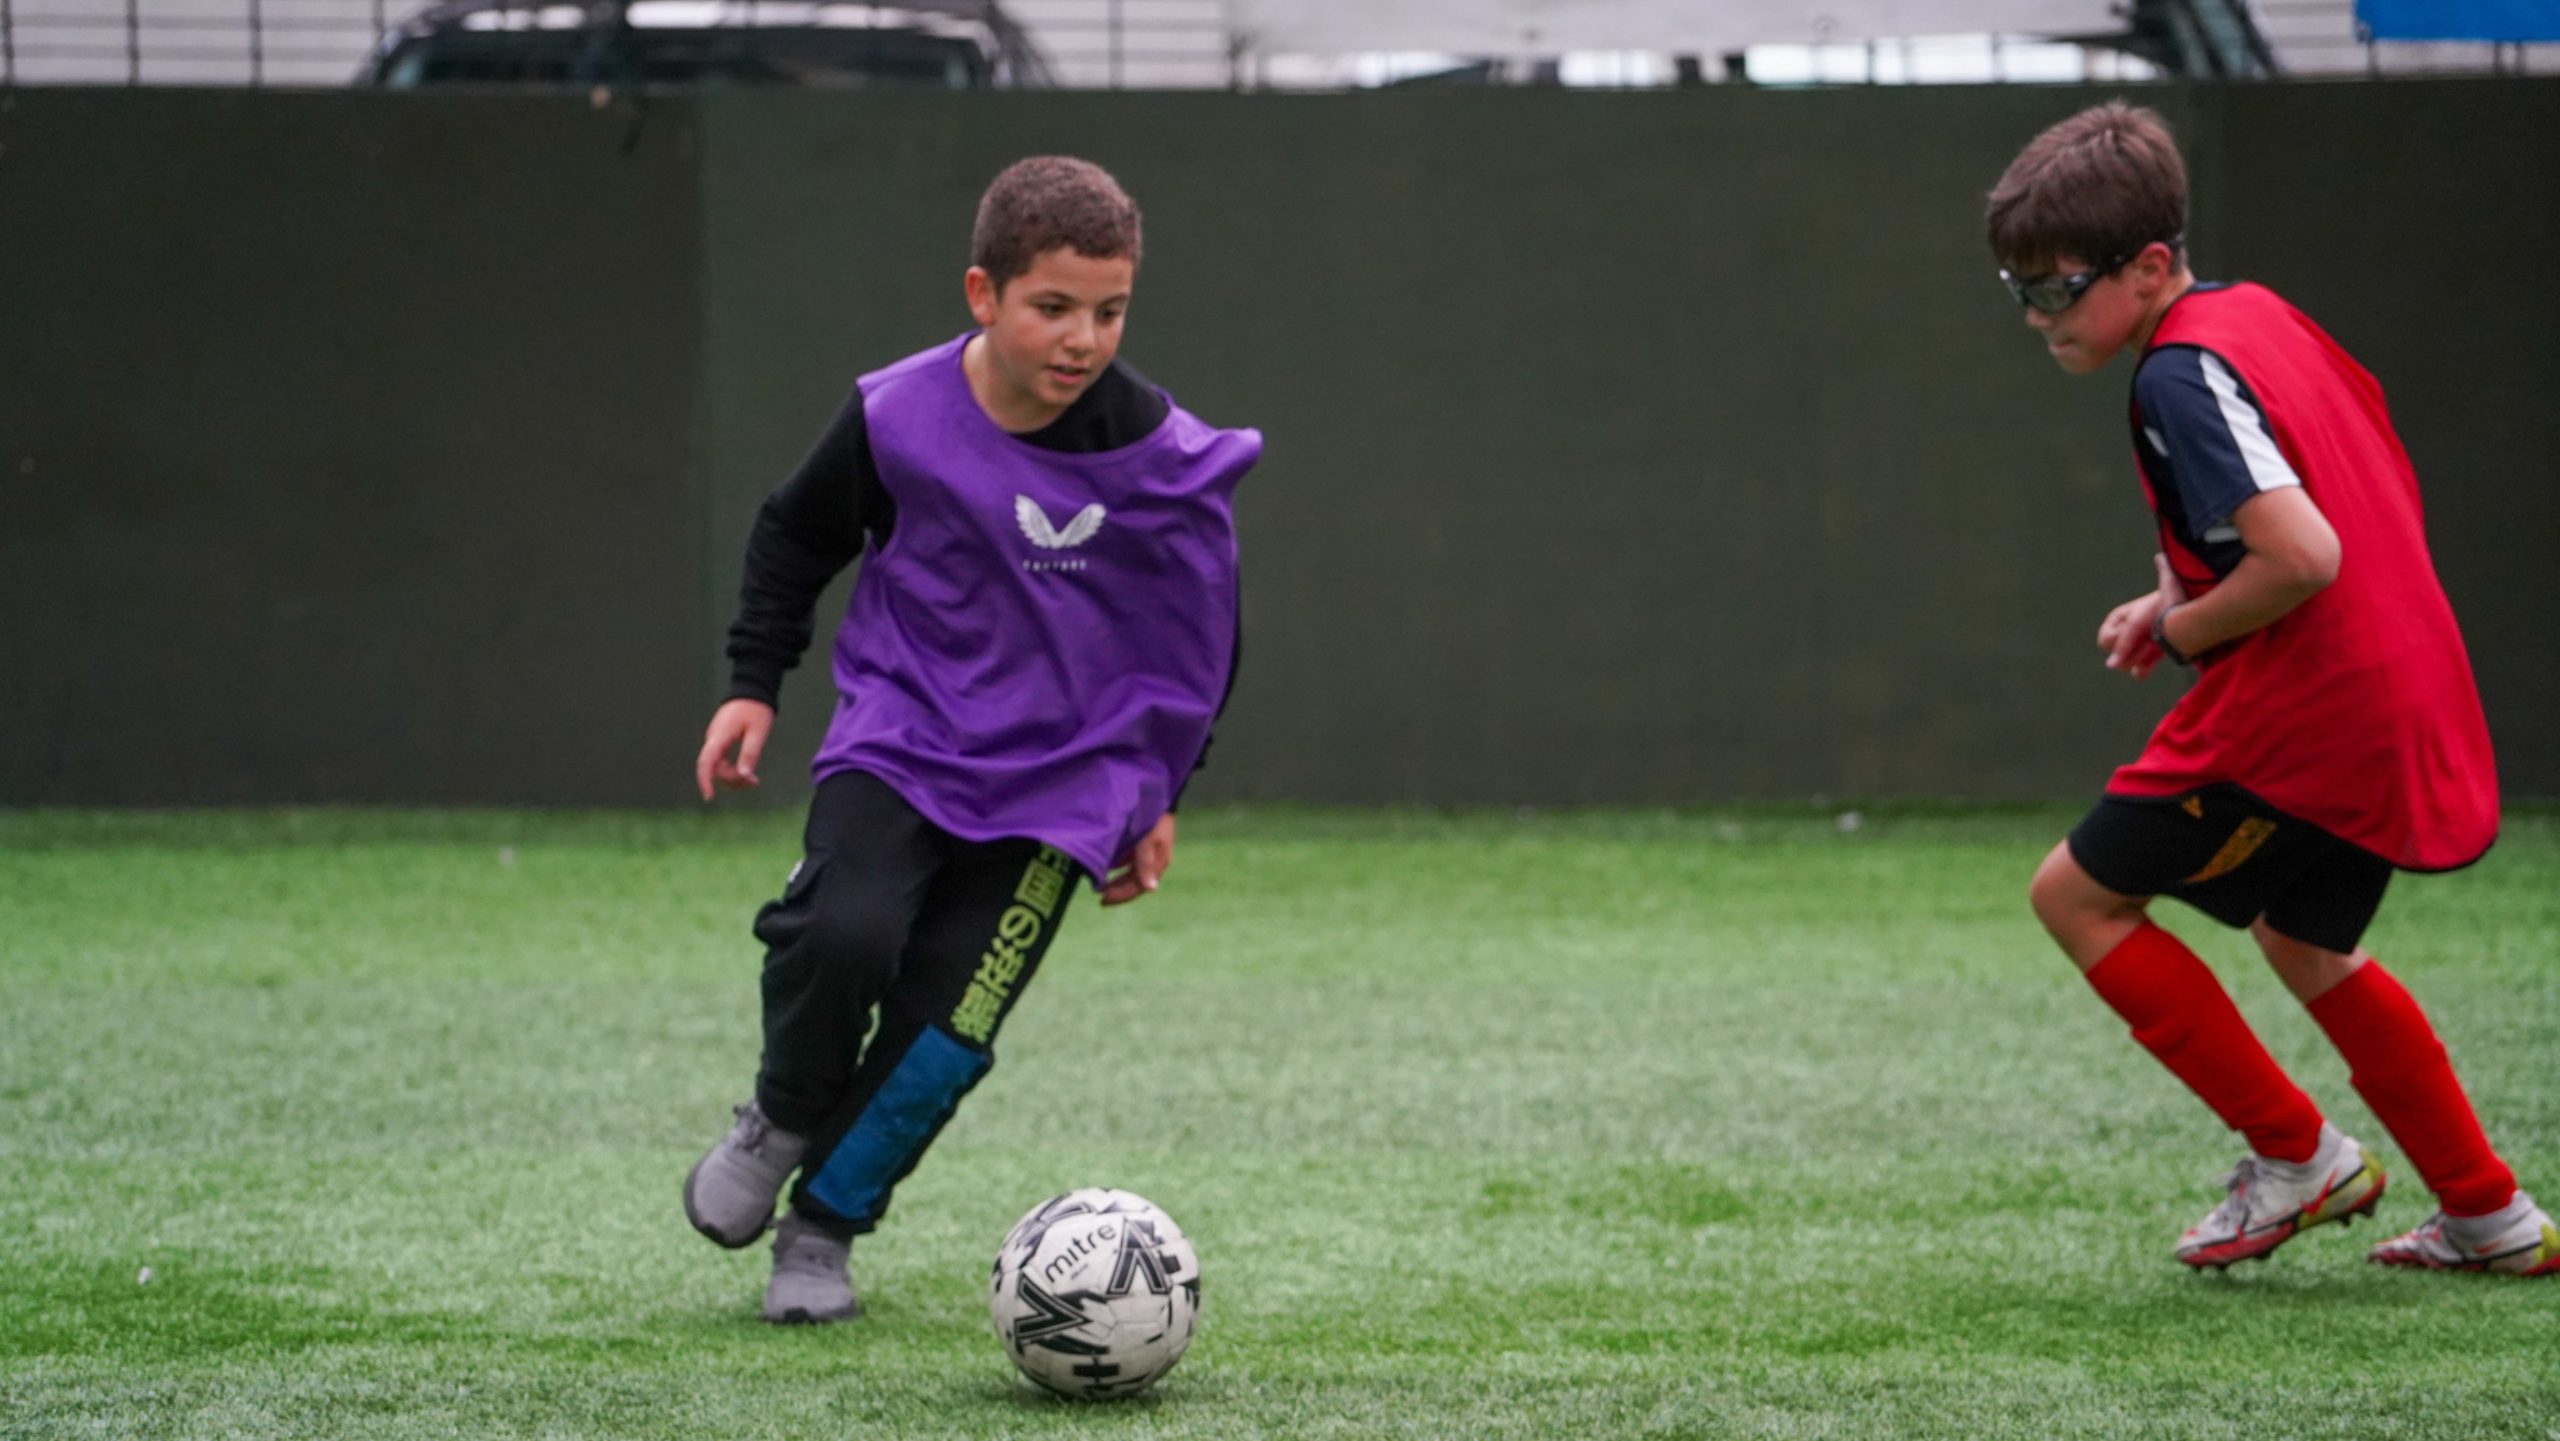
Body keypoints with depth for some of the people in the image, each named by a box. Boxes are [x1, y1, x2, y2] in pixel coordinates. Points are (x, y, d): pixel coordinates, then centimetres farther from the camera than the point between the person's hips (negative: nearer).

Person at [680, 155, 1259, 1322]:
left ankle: (823, 1225, 13)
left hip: (1058, 779, 0)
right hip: (900, 740, 0)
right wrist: (753, 683, 6)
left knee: (949, 1025, -8)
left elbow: (1202, 633, 6)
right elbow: (794, 536, 9)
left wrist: (1157, 793, 9)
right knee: (842, 932, -24)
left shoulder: (1165, 461, -12)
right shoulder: (898, 419, -12)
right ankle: (784, 1117, 6)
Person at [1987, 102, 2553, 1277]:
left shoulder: (2180, 374, -18)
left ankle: (2298, 1156, 7)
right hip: (2415, 698, 10)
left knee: (2077, 896, 3)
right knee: (2307, 948, 29)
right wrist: (2183, 598, 14)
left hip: (2301, 711, -10)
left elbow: (2302, 558, -28)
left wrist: (2182, 629, -10)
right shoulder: (2259, 316, 12)